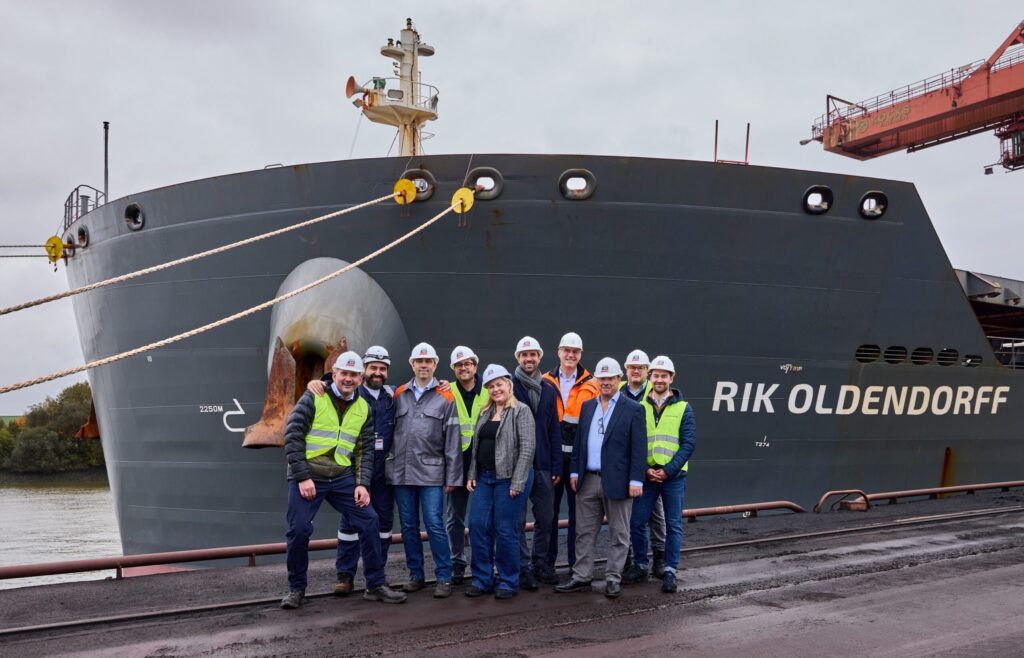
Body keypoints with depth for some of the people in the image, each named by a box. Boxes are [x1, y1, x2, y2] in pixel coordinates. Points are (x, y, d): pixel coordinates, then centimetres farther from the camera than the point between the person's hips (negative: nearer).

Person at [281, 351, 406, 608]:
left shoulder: (364, 409, 7)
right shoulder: (313, 399, -7)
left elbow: (366, 450, 9)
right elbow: (292, 437, -10)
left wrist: (363, 484, -3)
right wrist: (302, 477, -15)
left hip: (342, 477, 4)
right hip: (306, 477, -4)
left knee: (369, 521, -3)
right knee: (298, 530, -6)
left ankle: (375, 586, 8)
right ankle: (296, 589, 15)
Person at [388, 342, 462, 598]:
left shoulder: (445, 398, 1)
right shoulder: (399, 395, 10)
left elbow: (453, 441, -1)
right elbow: (389, 431, 11)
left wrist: (452, 477, -4)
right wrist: (388, 466, 5)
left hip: (431, 472, -3)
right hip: (401, 471, 3)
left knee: (435, 525, -6)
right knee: (408, 526, 9)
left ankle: (444, 578, 3)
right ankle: (416, 575, 21)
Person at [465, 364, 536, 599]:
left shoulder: (521, 411, -6)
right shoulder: (485, 413, 15)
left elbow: (527, 448, -13)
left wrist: (517, 483, -18)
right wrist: (472, 475, 9)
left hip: (508, 479, -6)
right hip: (484, 478, 7)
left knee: (506, 531, -2)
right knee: (477, 526, 3)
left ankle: (508, 582, 13)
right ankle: (482, 579, 15)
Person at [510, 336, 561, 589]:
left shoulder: (549, 390, 10)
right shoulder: (509, 387, -3)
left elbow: (554, 430, 10)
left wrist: (556, 466, 4)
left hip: (543, 465, 4)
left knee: (546, 518, 10)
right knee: (518, 520, 2)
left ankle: (540, 563, 25)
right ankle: (524, 568, 11)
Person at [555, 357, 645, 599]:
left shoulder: (633, 409, -3)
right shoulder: (587, 406, 12)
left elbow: (639, 448, -7)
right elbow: (578, 442, 14)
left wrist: (636, 480, -13)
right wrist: (574, 471, 8)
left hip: (617, 482, -4)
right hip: (588, 480, 5)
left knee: (618, 534, 6)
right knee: (584, 532, 8)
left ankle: (613, 579, 16)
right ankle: (581, 578, 16)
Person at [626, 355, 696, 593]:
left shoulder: (683, 408, 2)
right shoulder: (640, 407, 6)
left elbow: (689, 443, -4)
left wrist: (668, 470, -12)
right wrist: (645, 469, -9)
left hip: (673, 476, -1)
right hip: (646, 474, 1)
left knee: (673, 526, 4)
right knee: (636, 522, 1)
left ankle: (670, 572, 13)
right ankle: (640, 566, 19)